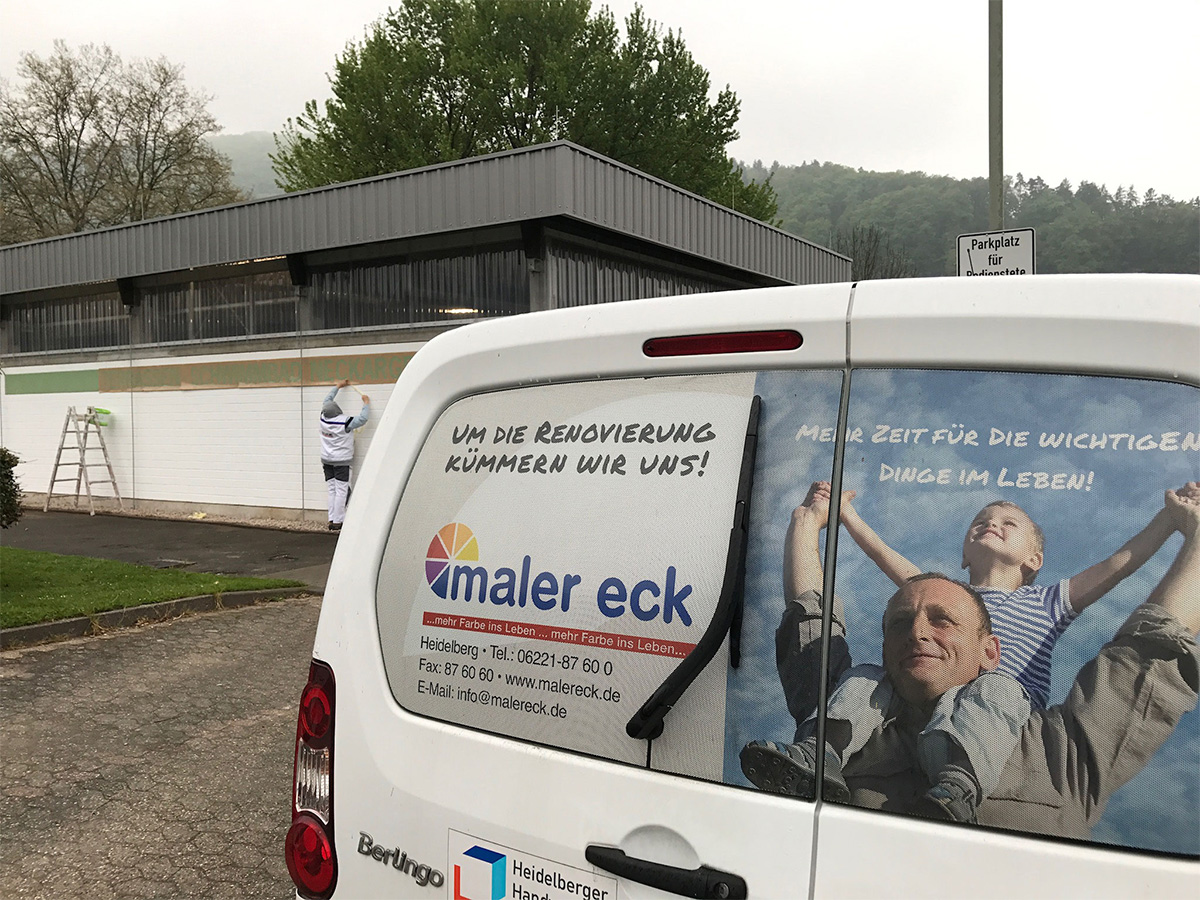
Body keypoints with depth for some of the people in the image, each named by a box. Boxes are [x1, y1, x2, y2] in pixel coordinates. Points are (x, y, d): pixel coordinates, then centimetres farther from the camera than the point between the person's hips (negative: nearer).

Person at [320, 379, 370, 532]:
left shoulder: (324, 419, -2)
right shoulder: (345, 422, -19)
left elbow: (327, 400, 15)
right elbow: (363, 418, -19)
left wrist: (338, 387, 24)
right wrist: (366, 403, -2)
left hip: (326, 460, 6)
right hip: (341, 462, -6)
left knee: (332, 491, 8)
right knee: (341, 492, -3)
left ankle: (332, 520, 6)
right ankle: (337, 522, -4)